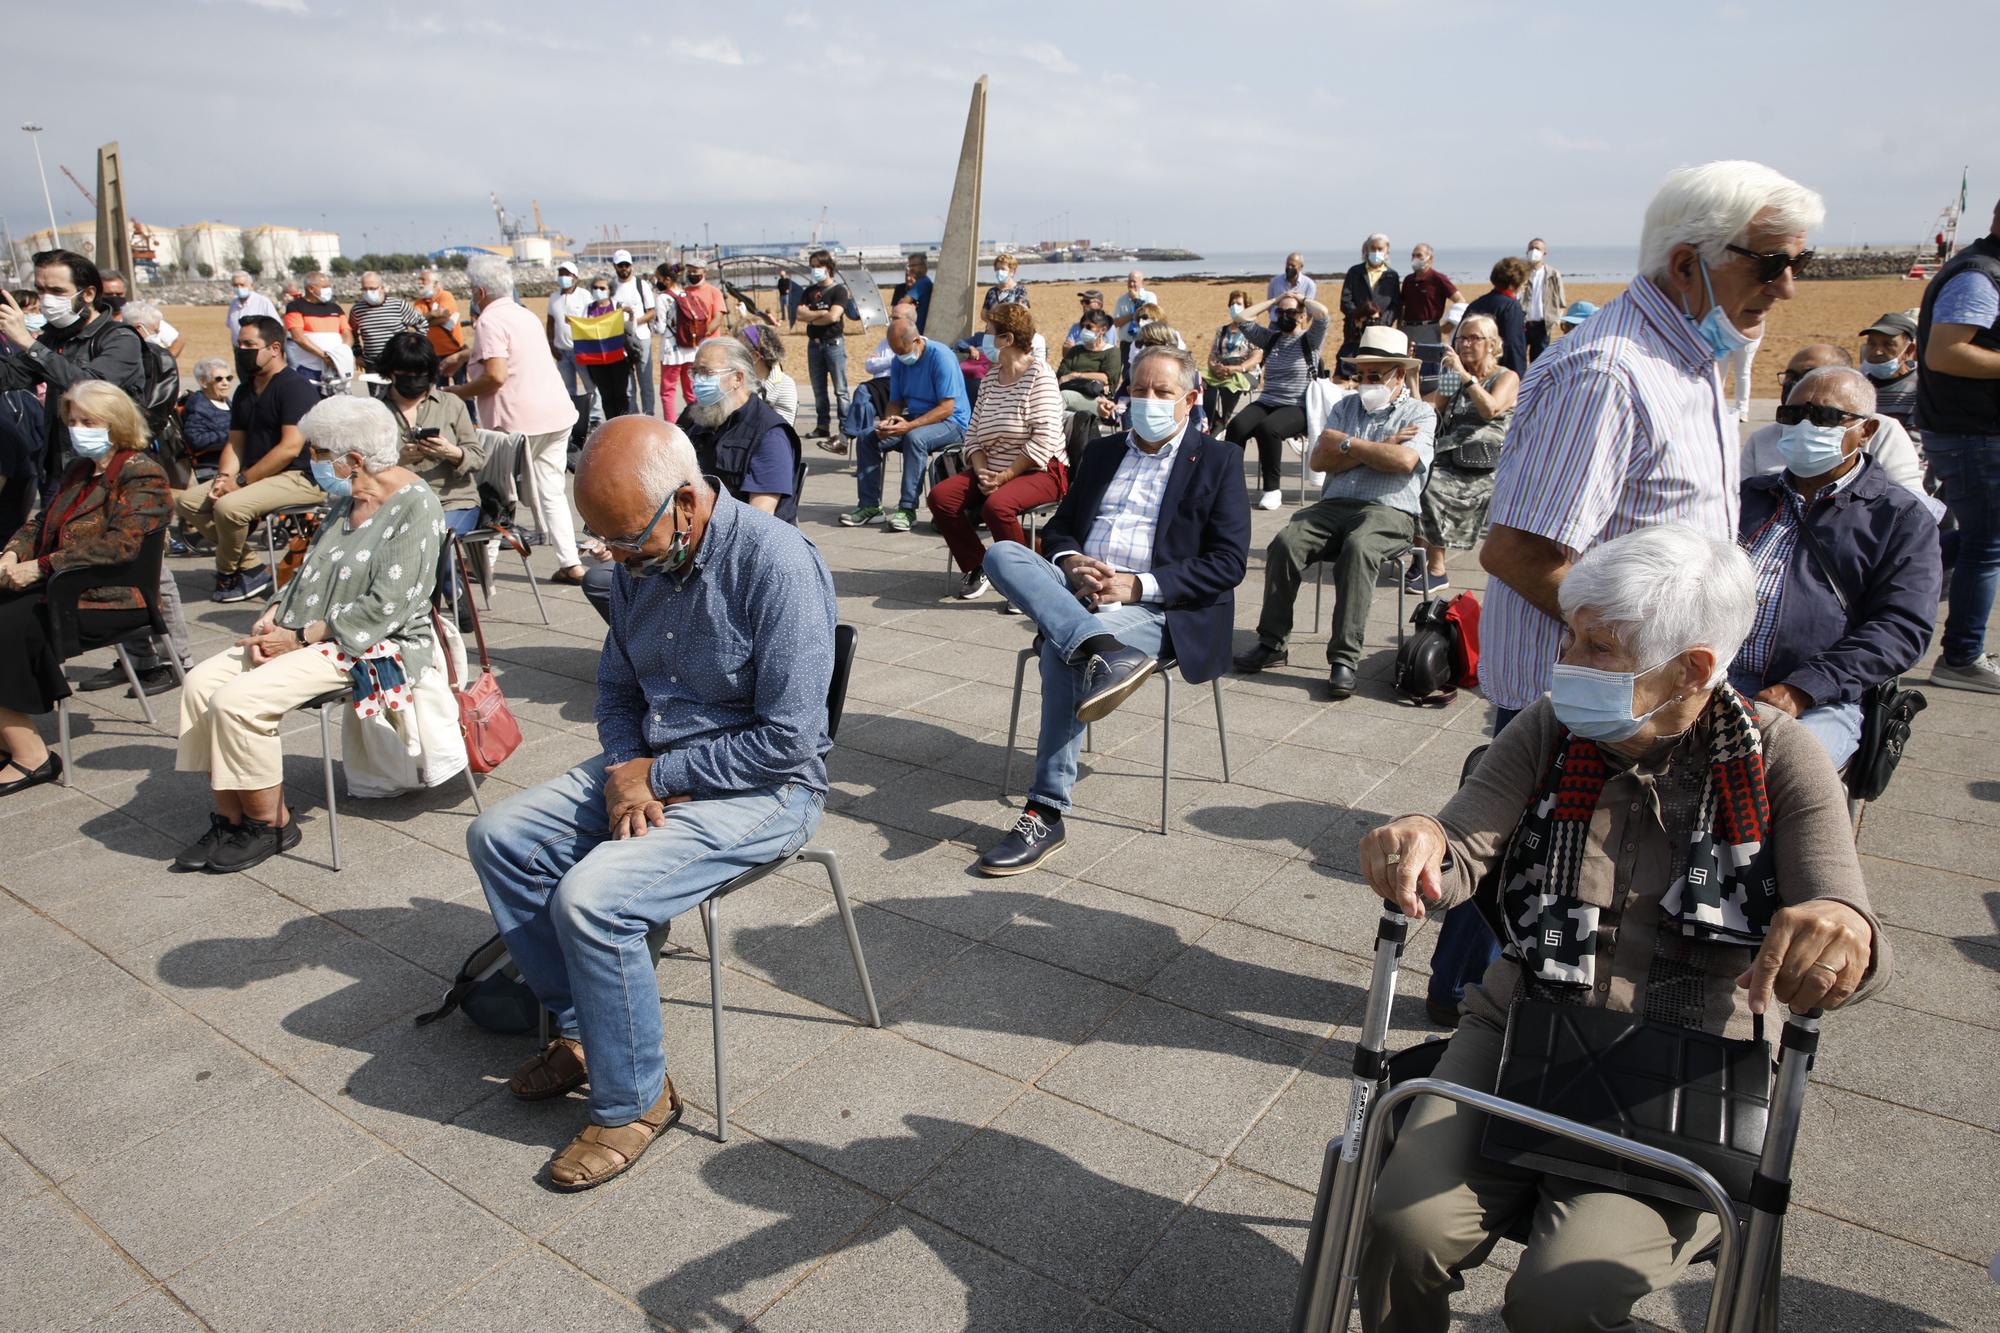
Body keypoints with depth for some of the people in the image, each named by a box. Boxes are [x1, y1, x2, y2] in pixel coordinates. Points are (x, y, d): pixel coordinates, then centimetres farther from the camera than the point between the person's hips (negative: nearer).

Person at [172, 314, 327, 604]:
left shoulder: (295, 387, -13)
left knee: (229, 506, -29)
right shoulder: (245, 390, 16)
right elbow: (235, 442, 17)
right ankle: (251, 568, -3)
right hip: (256, 475, 10)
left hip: (300, 478, -10)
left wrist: (241, 480, -18)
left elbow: (291, 448, -21)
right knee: (186, 501, -1)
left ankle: (227, 574, -1)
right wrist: (224, 477, -5)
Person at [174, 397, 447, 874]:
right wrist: (272, 617, -1)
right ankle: (231, 819, 5)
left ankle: (272, 823, -2)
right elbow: (310, 571, 18)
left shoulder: (414, 506, -16)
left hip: (371, 649, -9)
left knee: (239, 700, -21)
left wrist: (300, 638, -18)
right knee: (202, 683, -4)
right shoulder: (345, 500, 13)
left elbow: (387, 607, -22)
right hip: (306, 633, 9)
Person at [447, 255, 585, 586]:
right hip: (556, 413, 8)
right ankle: (570, 564, 5)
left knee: (497, 493, 7)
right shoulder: (524, 314, 17)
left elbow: (495, 376, -20)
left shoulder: (490, 320, -10)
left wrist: (459, 392, -6)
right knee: (551, 491, 10)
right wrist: (463, 355, 43)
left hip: (518, 421, -7)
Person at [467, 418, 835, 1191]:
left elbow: (788, 740, -25)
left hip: (761, 790, -8)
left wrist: (656, 773, -17)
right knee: (498, 838, 1)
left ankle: (634, 1101, 0)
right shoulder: (638, 564, 0)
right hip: (648, 768, 9)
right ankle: (582, 1031, 15)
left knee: (591, 897, -24)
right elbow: (616, 691, 14)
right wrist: (623, 774, -8)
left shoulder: (776, 563, -24)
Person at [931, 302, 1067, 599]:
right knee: (940, 496, -13)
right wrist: (981, 471, -10)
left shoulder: (1039, 374, -9)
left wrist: (1004, 477, -19)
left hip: (1041, 471, -7)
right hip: (992, 471, 7)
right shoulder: (990, 378, 12)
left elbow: (1044, 438, -18)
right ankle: (977, 567, 1)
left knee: (997, 505, -35)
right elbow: (973, 433, 10)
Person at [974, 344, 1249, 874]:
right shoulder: (1101, 453, 23)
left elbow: (1228, 563, -4)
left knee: (1062, 648, -33)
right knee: (1002, 554, -23)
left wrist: (1137, 585, -15)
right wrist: (1071, 563, -5)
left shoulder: (1218, 461, 6)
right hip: (1077, 591, 5)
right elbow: (1058, 528, 21)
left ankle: (1046, 814, -28)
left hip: (1155, 606, -5)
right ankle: (1103, 652, -43)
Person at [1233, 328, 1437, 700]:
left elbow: (1404, 460, -12)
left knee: (1357, 548, -37)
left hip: (1388, 512, -4)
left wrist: (1348, 444, -2)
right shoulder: (1346, 407, 23)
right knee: (1285, 542, -25)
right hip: (1334, 505, 4)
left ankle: (1344, 658, -36)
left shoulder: (1420, 413, 10)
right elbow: (1318, 460, 8)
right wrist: (1377, 450, -1)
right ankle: (1272, 642, -19)